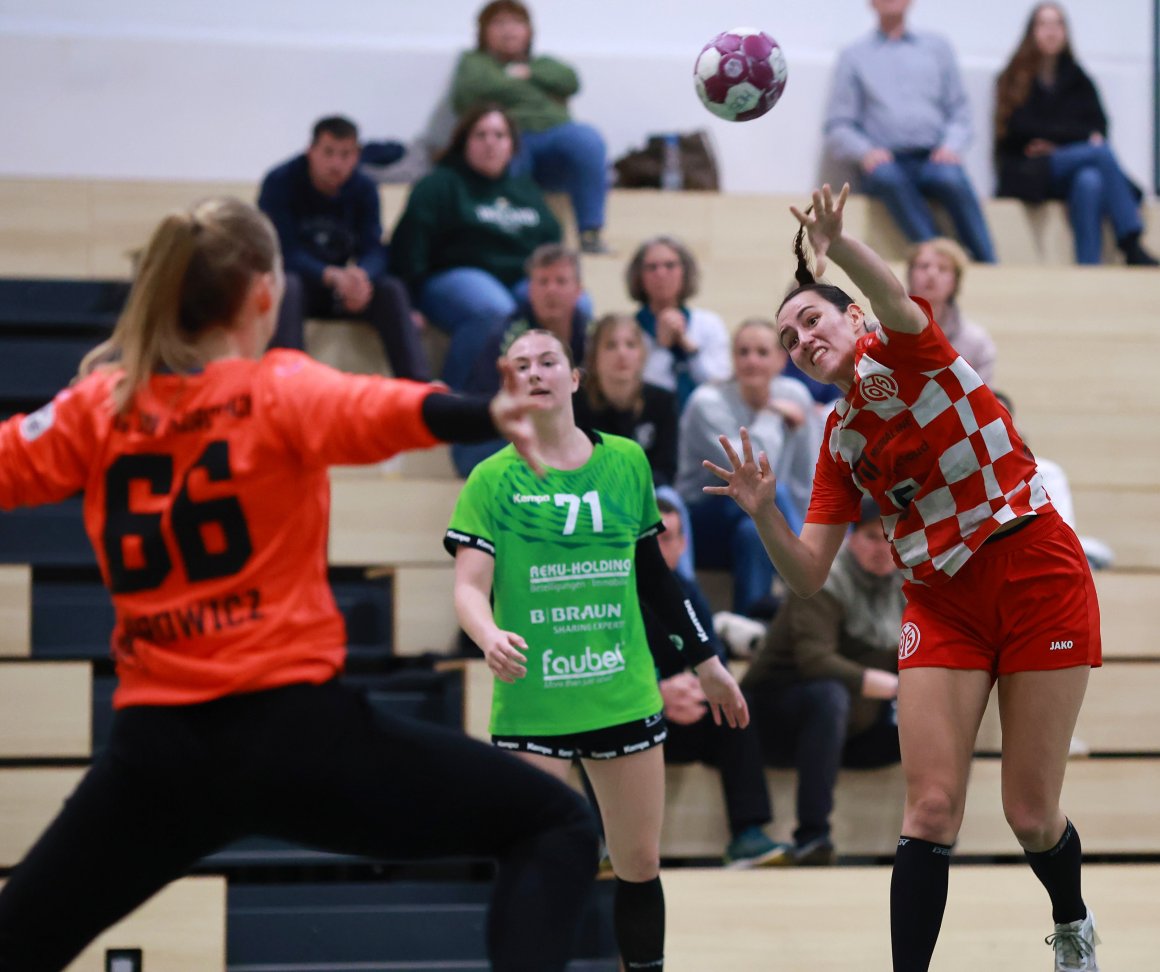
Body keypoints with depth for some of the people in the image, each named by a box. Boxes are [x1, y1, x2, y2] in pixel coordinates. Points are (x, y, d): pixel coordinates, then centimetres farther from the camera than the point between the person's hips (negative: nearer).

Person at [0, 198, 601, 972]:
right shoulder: (278, 391, -5)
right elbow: (385, 412, -25)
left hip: (158, 748, 4)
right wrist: (489, 416, -42)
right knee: (556, 828, 1)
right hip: (294, 728, -4)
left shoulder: (99, 407, 6)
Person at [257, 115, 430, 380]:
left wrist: (361, 275, -37)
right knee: (287, 286, -38)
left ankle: (418, 385, -30)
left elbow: (374, 250, -10)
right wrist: (332, 276, -40)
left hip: (341, 282, 4)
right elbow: (285, 252, -21)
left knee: (392, 289, -23)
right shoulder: (280, 182, -13)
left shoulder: (364, 189, 0)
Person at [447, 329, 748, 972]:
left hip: (625, 696, 3)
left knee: (639, 864, 6)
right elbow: (469, 586, -12)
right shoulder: (493, 479, -3)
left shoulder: (625, 462, 6)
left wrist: (706, 663, 18)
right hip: (529, 703, -3)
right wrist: (490, 637, -33)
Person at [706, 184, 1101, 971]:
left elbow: (896, 300, -29)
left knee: (1032, 815, -1)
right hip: (942, 604, 5)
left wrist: (839, 246, -51)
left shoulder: (905, 351, -3)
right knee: (932, 809, -10)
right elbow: (809, 576, 7)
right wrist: (764, 513, -13)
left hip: (1038, 578, -5)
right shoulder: (840, 443, 10)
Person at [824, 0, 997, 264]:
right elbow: (838, 128, 11)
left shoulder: (936, 47, 22)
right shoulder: (853, 56, 17)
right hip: (886, 162, -1)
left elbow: (960, 112, 16)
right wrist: (864, 152, -9)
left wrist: (952, 145, -5)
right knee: (887, 177, -38)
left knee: (952, 180, -35)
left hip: (933, 158, 1)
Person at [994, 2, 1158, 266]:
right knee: (1102, 152, -30)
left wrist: (1054, 142, -9)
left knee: (1089, 181, -37)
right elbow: (1021, 128, -4)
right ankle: (1132, 247, -40)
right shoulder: (1015, 80, 11)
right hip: (1030, 173, -3)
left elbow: (1099, 126, 8)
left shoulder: (1078, 80, 21)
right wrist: (1083, 136, -9)